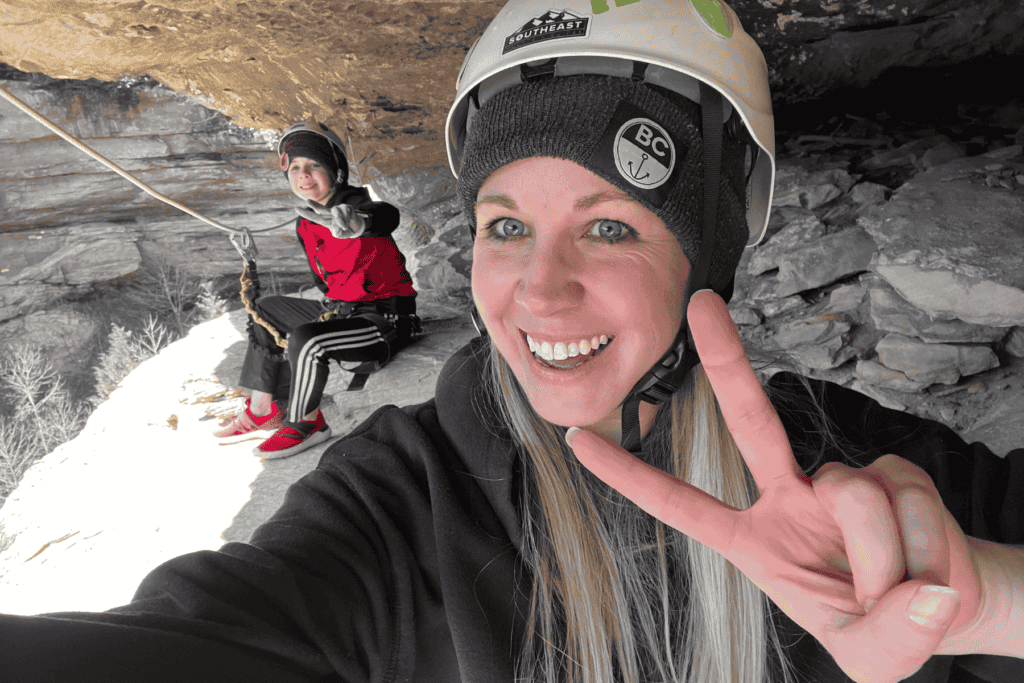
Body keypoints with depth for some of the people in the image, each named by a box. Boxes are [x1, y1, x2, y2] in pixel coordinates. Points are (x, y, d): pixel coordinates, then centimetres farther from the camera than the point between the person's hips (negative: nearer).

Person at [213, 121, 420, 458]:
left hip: (387, 319, -9)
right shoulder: (306, 223, 8)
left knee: (305, 340, -32)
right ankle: (264, 407, 22)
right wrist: (333, 304, 7)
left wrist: (355, 223, -61)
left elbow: (387, 217, -43)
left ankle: (306, 423, -6)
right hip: (342, 309, 10)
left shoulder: (357, 205, -17)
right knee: (264, 309, 19)